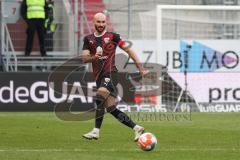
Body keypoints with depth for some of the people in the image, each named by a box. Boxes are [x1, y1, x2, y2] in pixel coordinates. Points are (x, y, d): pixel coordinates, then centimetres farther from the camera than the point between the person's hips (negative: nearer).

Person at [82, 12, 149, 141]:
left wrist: (141, 69, 2)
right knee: (111, 109, 3)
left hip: (110, 73, -6)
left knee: (100, 98, -28)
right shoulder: (88, 39, 14)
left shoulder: (112, 36, 3)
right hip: (98, 76, 6)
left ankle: (96, 131, -30)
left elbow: (129, 51, 6)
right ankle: (136, 128, 11)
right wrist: (94, 57, -17)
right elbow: (84, 58, 6)